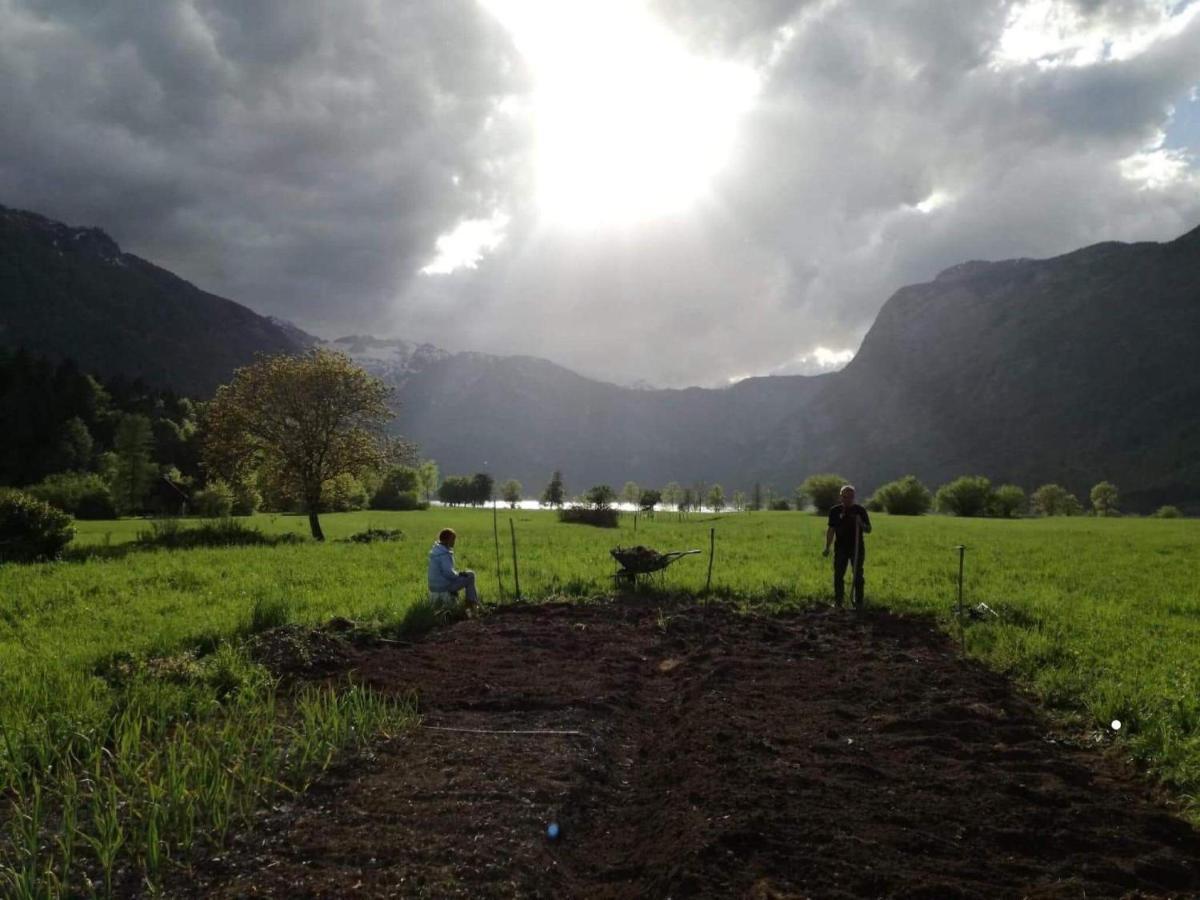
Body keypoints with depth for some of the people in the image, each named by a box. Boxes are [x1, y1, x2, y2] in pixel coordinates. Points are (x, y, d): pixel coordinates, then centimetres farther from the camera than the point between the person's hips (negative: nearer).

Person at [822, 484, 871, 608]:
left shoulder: (860, 510, 2)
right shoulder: (835, 511, 5)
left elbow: (868, 530, 3)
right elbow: (831, 530, 9)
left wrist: (861, 523, -18)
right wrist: (827, 547, 3)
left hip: (857, 548, -1)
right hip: (841, 548, 1)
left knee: (858, 576, 1)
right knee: (838, 575, 0)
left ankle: (858, 603, 8)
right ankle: (838, 601, 9)